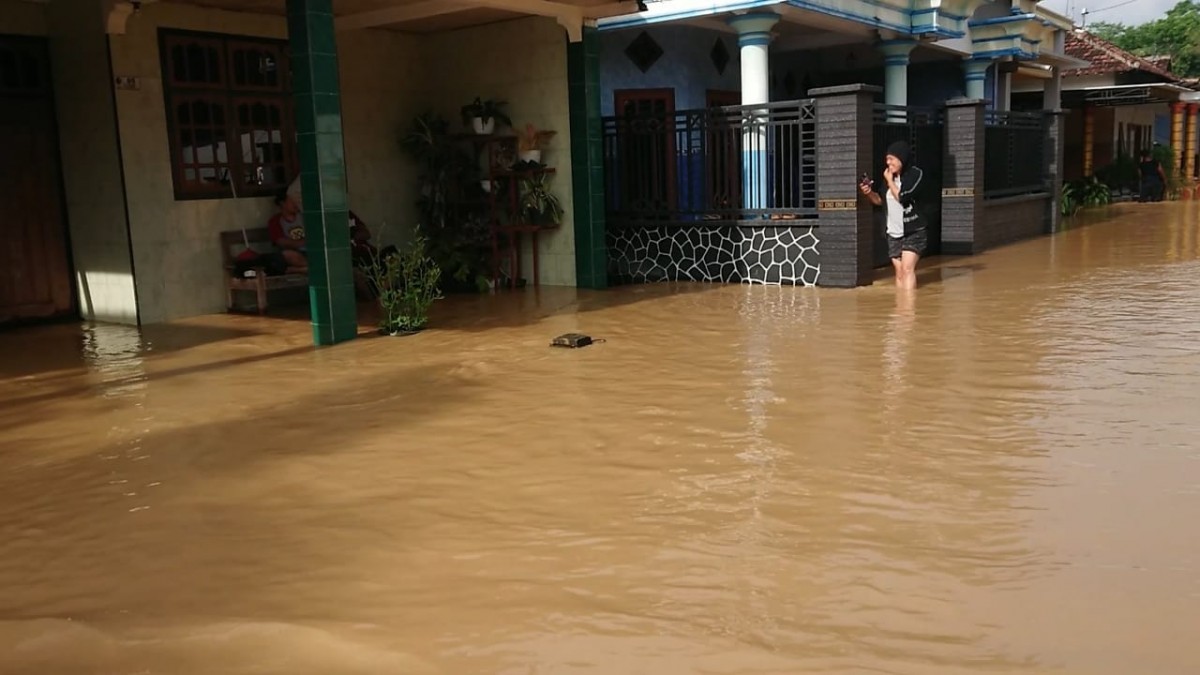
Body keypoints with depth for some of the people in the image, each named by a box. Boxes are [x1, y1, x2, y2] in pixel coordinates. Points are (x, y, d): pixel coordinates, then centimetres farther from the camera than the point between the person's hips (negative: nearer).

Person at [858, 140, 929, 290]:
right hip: (894, 234, 6)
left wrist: (890, 181, -12)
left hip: (913, 233, -6)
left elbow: (903, 198, -23)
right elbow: (881, 201, 18)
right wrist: (869, 193, -1)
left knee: (907, 268, -17)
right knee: (899, 272, 8)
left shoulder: (916, 174, -11)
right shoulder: (890, 176, 7)